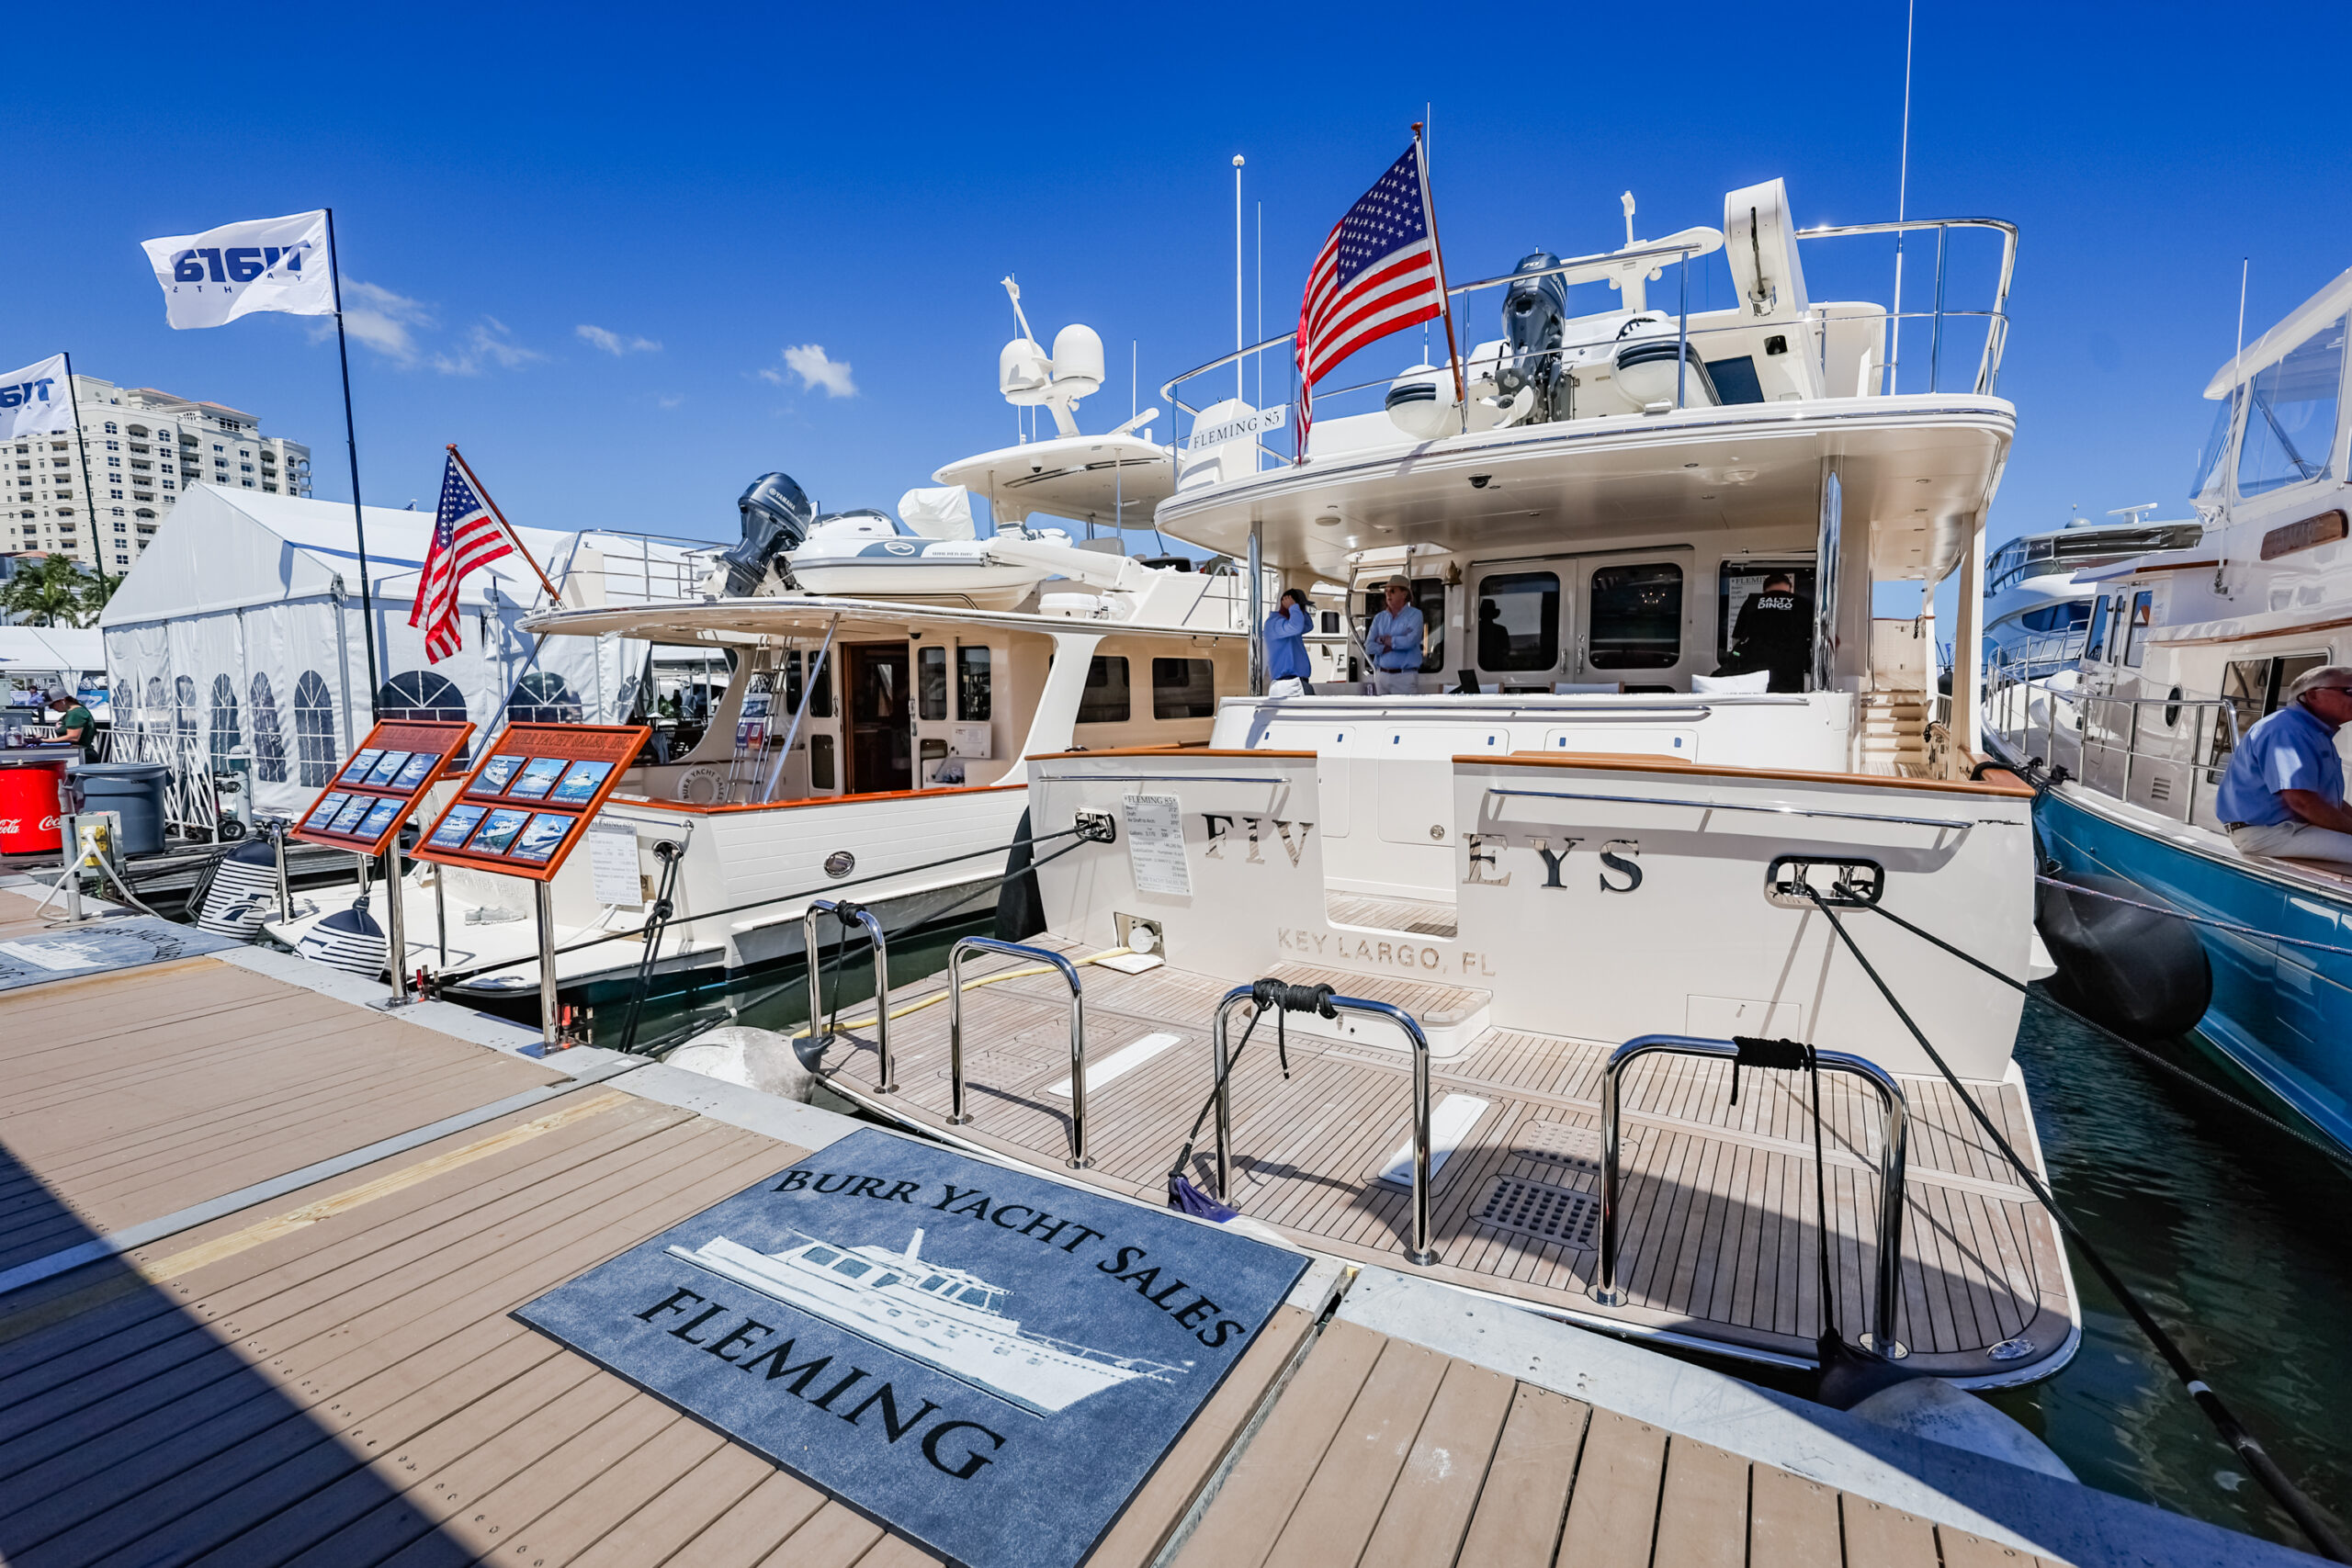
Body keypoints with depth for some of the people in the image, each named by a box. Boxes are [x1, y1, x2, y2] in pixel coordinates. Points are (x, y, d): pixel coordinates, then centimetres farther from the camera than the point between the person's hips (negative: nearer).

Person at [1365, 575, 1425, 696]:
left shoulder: (1415, 615, 1)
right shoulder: (1379, 618, 13)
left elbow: (1411, 640, -16)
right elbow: (1369, 646, 1)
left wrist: (1383, 639, -4)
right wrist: (1398, 643, -9)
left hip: (1404, 676, -4)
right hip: (1381, 675, 4)